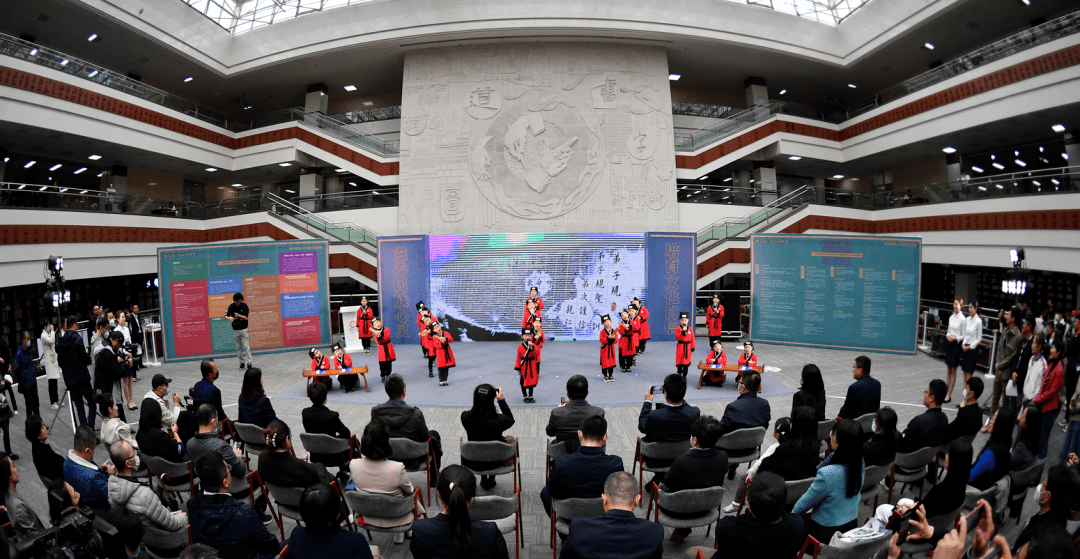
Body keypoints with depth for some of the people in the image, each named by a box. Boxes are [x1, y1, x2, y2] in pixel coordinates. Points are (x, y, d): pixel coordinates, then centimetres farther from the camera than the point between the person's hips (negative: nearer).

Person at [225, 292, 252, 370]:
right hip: (235, 330, 3)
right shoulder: (231, 306, -2)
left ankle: (248, 362, -4)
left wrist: (238, 315, -23)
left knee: (246, 346, -6)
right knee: (238, 347, 6)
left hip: (244, 329, -3)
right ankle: (242, 362, 15)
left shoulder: (244, 306, -7)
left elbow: (246, 317, -8)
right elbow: (226, 316, -5)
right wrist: (229, 318, -26)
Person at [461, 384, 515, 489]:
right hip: (493, 463, -2)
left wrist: (480, 397, -3)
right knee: (510, 439, 29)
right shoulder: (499, 420, -30)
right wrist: (502, 400, -7)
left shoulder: (465, 416, -24)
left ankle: (483, 479, 45)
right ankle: (491, 478, 40)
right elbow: (510, 419, -6)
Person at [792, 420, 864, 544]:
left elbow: (808, 500, -18)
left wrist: (794, 511, 5)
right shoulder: (859, 463, -12)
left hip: (828, 530, -7)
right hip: (852, 523, 7)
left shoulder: (827, 473, -34)